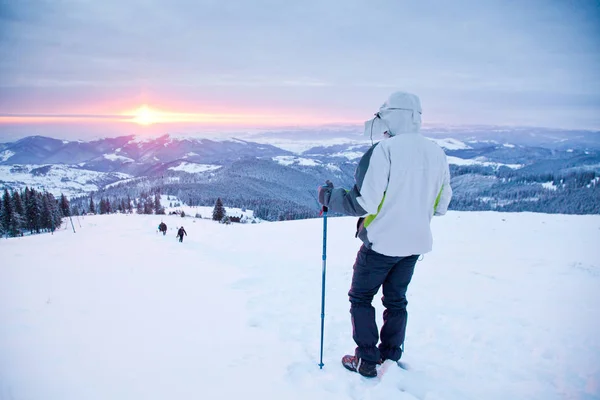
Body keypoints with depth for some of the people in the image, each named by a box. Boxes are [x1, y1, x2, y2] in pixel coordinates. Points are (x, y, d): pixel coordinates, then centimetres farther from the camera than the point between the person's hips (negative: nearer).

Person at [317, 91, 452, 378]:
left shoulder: (384, 149, -18)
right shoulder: (437, 152, 3)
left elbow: (364, 202, -21)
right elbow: (441, 205, 9)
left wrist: (329, 197, -6)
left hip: (382, 242, -6)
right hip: (416, 242, 6)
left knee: (360, 298, 12)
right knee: (396, 300, 21)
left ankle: (367, 360, 18)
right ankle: (391, 357, 30)